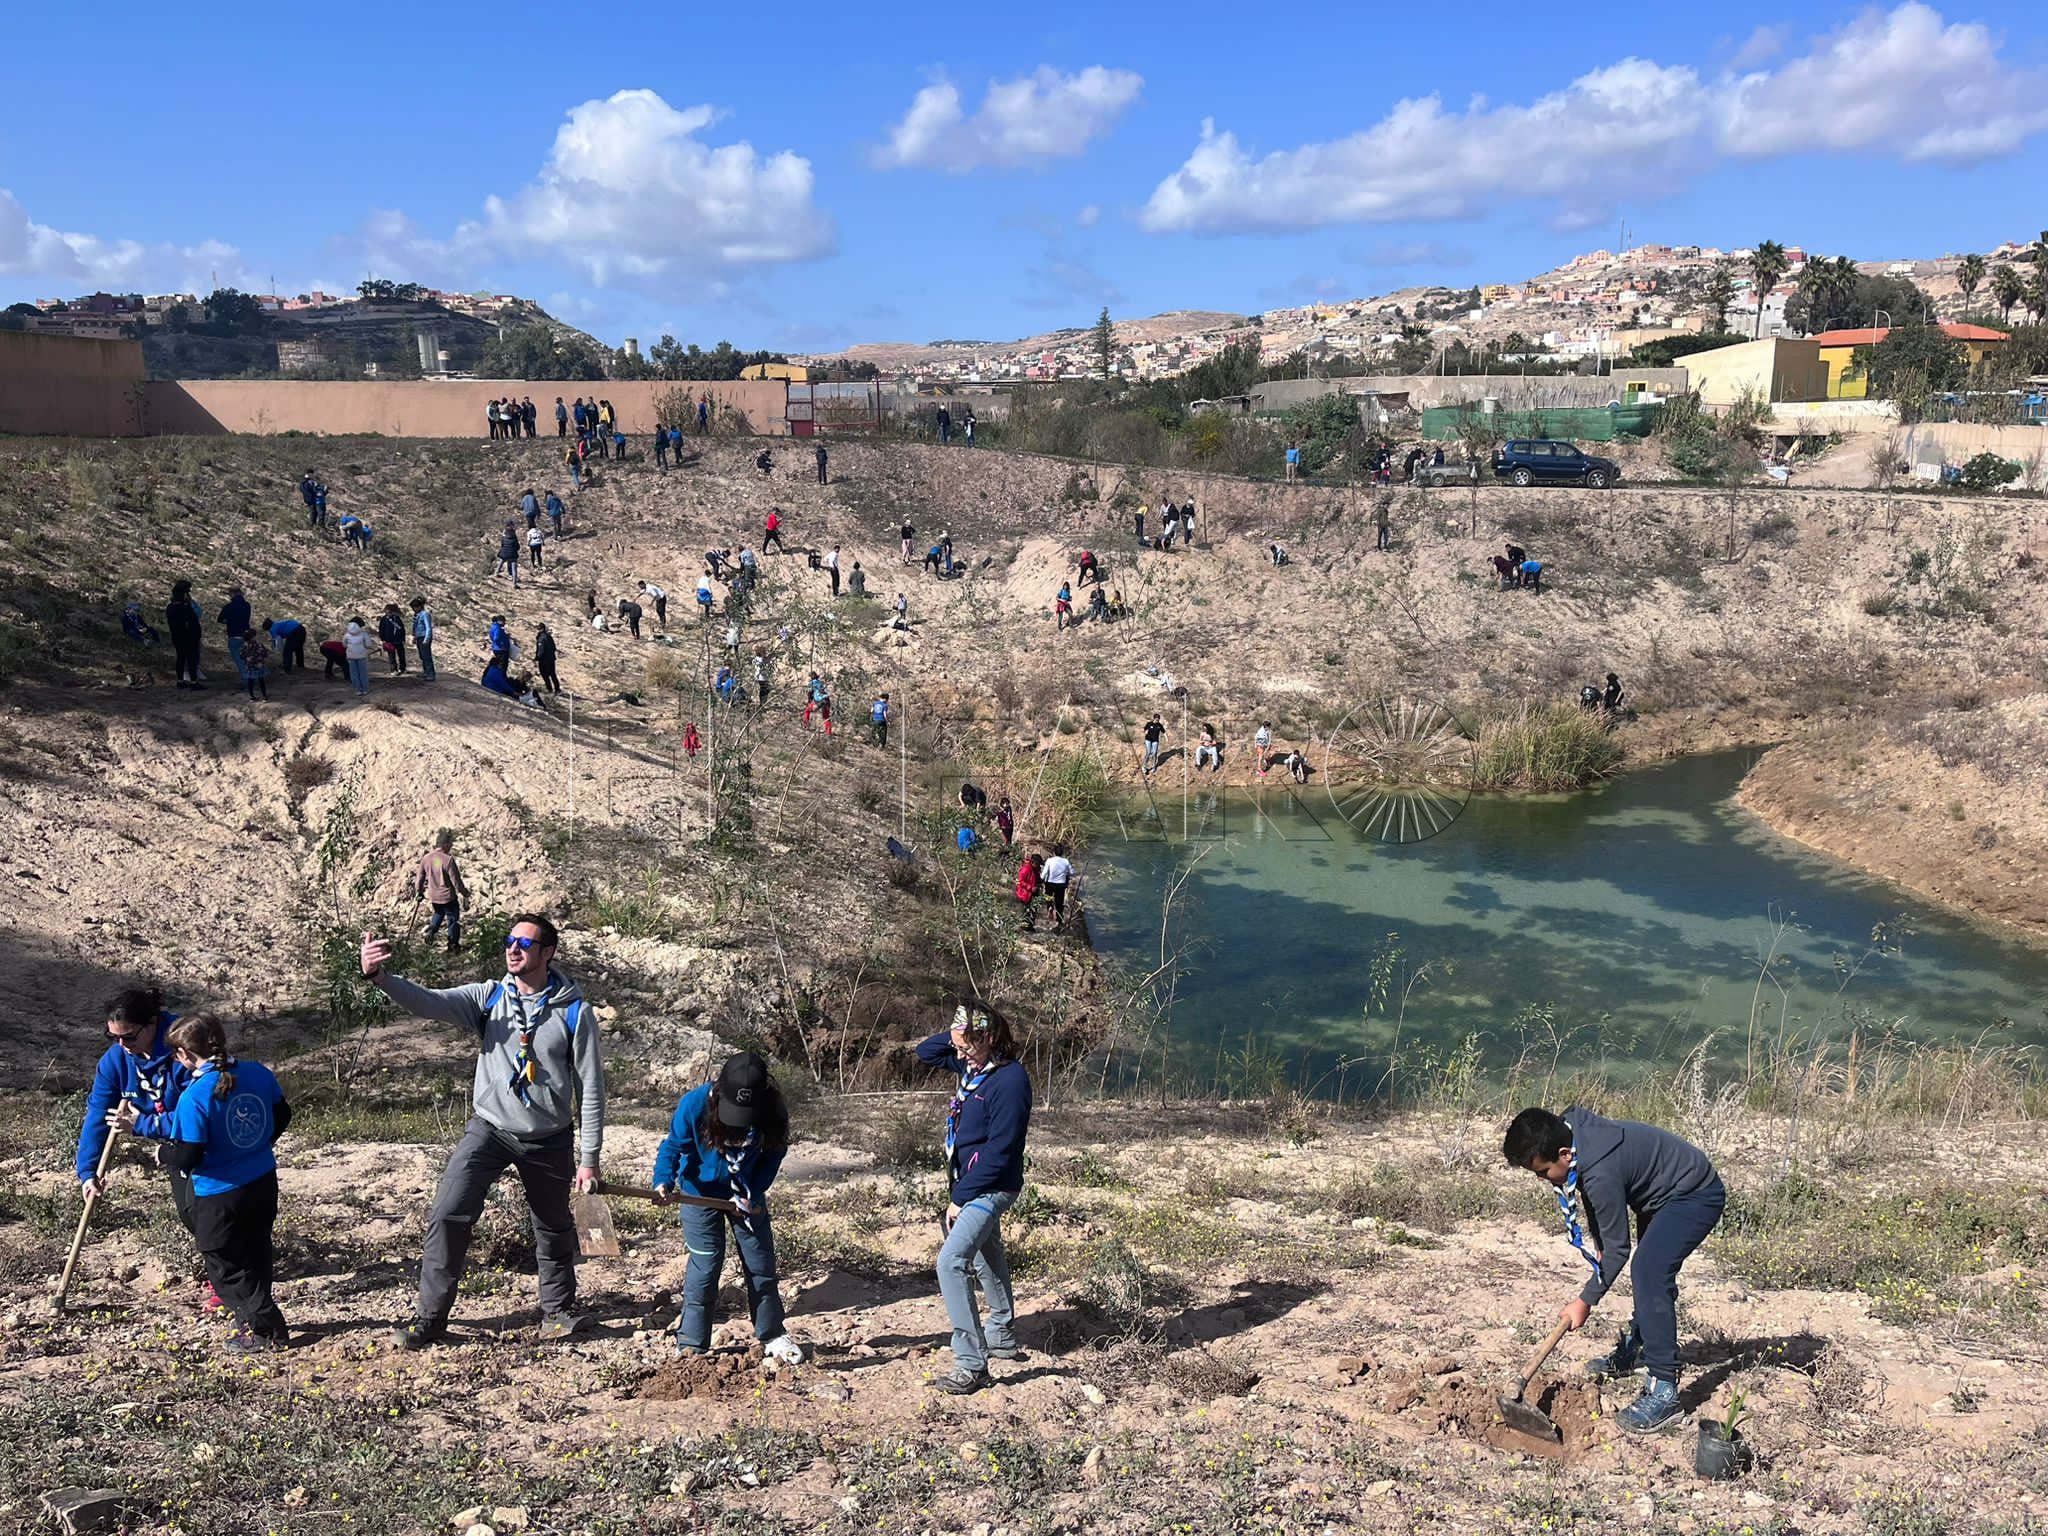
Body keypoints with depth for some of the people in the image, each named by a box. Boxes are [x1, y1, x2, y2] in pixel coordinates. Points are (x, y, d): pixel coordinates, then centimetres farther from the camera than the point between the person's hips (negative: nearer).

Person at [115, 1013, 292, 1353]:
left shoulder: (194, 1097, -24)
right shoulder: (259, 1073, -5)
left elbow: (185, 1158, -22)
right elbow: (282, 1115, 10)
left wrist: (162, 1150, -1)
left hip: (219, 1196, -6)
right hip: (264, 1183, 6)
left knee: (226, 1268, 12)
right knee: (255, 1256, 23)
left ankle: (268, 1330, 14)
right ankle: (255, 1321, 34)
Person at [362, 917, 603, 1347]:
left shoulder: (573, 1012, -11)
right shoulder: (488, 998, -7)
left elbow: (590, 1088, -7)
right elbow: (427, 1002, -23)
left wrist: (589, 1157, -7)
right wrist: (378, 977, -43)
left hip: (549, 1139, -1)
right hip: (490, 1129, 1)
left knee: (554, 1229, 15)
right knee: (447, 1215, -11)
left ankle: (558, 1310, 38)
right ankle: (429, 1318, 5)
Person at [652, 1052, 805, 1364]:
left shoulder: (774, 1110, -24)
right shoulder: (695, 1104, -29)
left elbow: (773, 1155, -9)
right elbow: (672, 1147, -17)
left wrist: (753, 1196, -16)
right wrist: (664, 1182, -34)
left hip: (747, 1196, 2)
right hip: (701, 1194, -2)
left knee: (761, 1264, 9)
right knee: (705, 1266, -2)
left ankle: (772, 1336, 26)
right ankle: (691, 1344, 11)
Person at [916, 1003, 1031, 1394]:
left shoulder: (1010, 1080, -25)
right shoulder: (972, 1063, 1)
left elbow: (998, 1153, -24)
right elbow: (925, 1053, 15)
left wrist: (960, 1198, -19)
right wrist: (955, 1035, -5)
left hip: (991, 1189, -10)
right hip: (971, 1184, 10)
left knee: (951, 1262, -19)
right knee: (985, 1259, 23)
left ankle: (972, 1365, -16)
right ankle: (1002, 1338, 41)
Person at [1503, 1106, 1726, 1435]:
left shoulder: (1601, 1173, -36)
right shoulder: (1570, 1127, -13)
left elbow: (1617, 1248, -24)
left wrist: (1586, 1302, -16)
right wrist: (1597, 1241, 7)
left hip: (1696, 1195, -10)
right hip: (1666, 1193, 10)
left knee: (1650, 1273, -24)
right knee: (1651, 1271, 24)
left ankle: (1663, 1390, -22)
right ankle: (1637, 1349, 43)